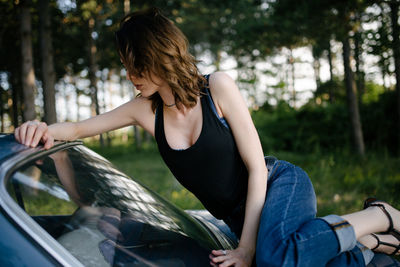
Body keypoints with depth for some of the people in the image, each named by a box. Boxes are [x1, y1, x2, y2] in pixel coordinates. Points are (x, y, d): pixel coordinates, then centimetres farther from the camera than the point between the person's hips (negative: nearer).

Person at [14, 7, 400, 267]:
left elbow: (257, 168, -14)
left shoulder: (216, 88, -14)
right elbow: (79, 128, 5)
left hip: (281, 185, -4)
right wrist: (44, 129, -19)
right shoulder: (146, 110, 0)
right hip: (240, 216, 4)